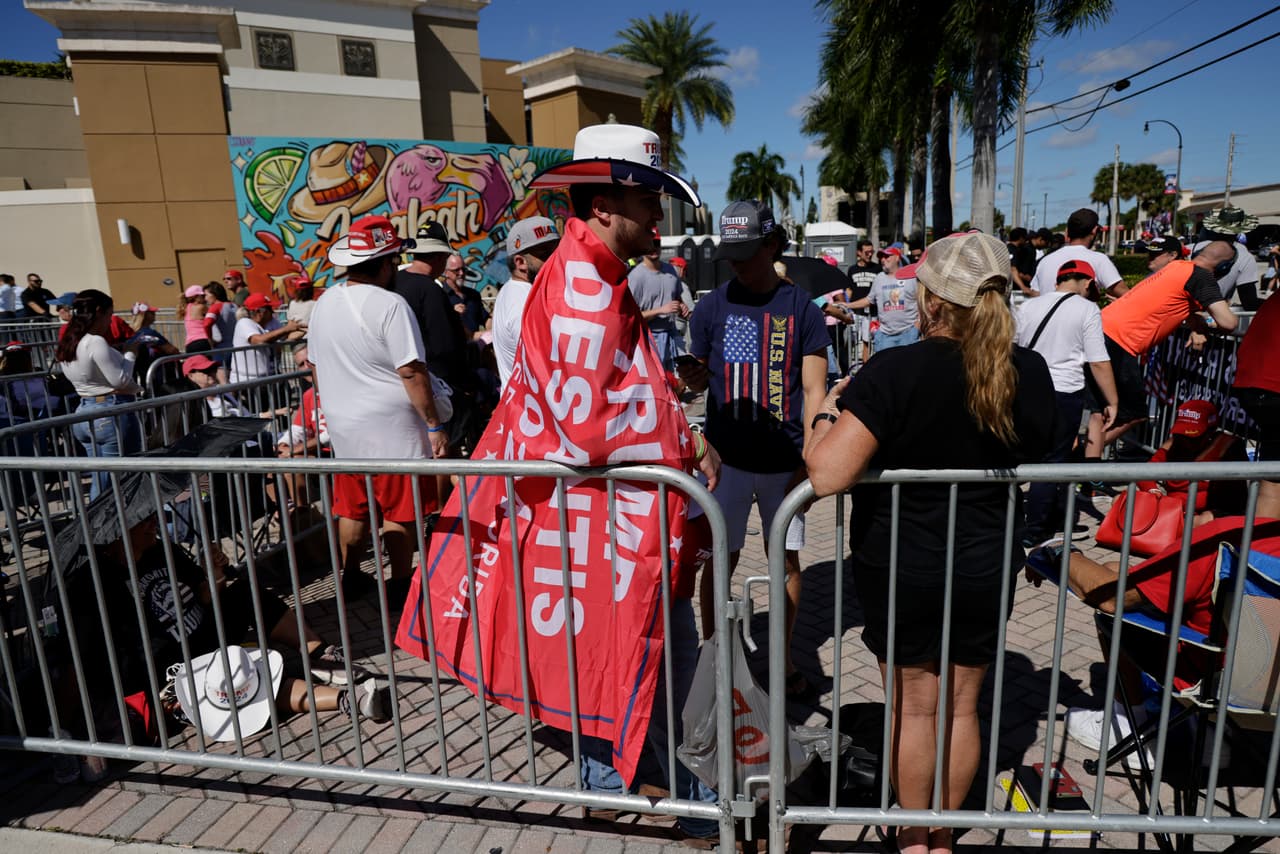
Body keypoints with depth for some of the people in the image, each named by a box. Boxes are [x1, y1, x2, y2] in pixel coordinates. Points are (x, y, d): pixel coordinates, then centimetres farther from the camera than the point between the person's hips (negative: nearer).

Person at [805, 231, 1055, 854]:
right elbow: (1032, 456, 10)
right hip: (986, 569, 4)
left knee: (915, 706, 15)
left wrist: (827, 415, -14)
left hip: (900, 568, -4)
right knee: (961, 706, 20)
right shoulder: (1031, 373, -7)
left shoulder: (895, 372, -24)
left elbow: (826, 475, -31)